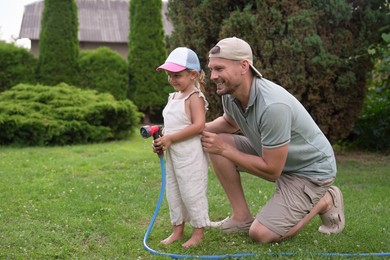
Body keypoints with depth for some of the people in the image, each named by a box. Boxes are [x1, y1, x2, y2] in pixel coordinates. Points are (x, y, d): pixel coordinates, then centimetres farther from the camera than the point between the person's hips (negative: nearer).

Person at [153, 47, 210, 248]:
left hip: (190, 154, -9)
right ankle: (177, 230, 26)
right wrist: (161, 138, 2)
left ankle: (199, 231, 11)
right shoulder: (173, 97, 13)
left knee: (191, 192, -2)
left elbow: (198, 125, -23)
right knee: (173, 192, 14)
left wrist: (170, 138, -21)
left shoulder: (194, 97, -13)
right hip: (172, 154, 9)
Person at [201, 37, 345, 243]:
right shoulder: (229, 94, -10)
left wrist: (225, 150, -20)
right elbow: (230, 122, 16)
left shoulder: (273, 106, -35)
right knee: (214, 143, -6)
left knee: (260, 234, -17)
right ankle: (242, 217, 4)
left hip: (310, 170, -8)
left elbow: (272, 171, -26)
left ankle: (325, 202, 6)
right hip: (273, 155, 8)